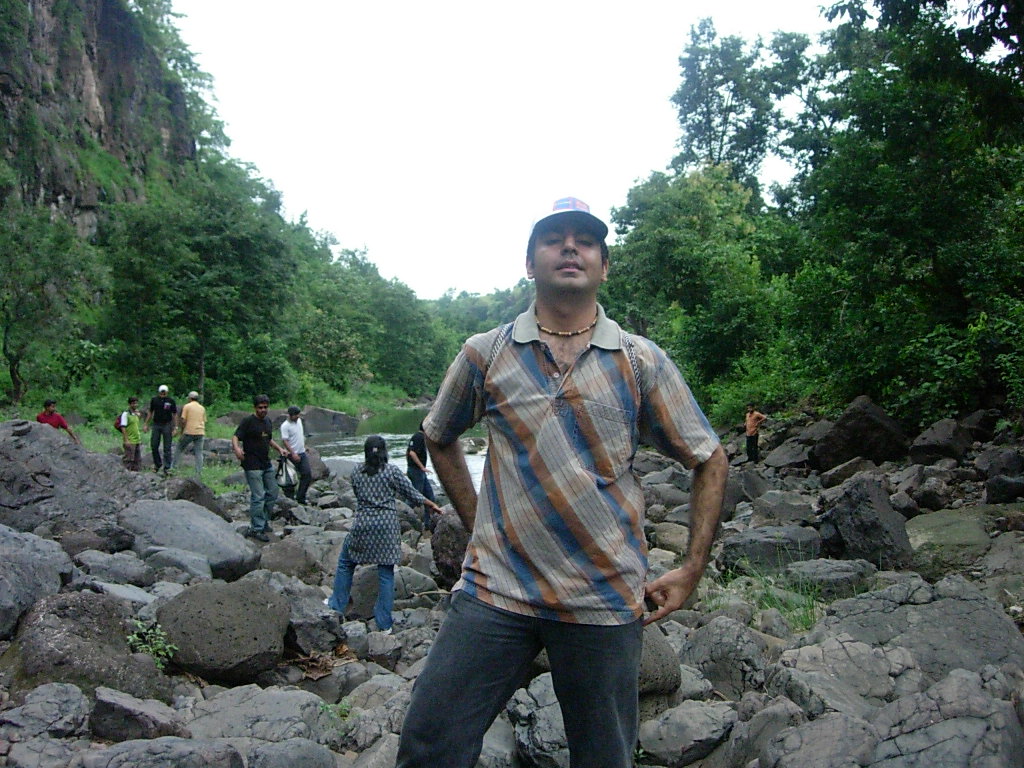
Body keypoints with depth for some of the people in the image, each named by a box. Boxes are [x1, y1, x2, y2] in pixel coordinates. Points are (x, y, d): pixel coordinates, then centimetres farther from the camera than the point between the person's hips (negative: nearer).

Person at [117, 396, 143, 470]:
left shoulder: (136, 413, 13)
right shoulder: (126, 413, -10)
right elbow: (123, 427, -15)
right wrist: (126, 440, -20)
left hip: (137, 440, 8)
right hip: (129, 441, -8)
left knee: (138, 459, 11)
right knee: (129, 459, -3)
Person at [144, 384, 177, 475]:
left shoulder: (171, 401, -2)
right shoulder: (154, 400, 5)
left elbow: (175, 415, 0)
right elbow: (150, 412, 14)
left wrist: (175, 428, -5)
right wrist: (146, 424, 10)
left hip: (167, 426, -3)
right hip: (156, 425, 3)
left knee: (167, 448, -2)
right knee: (154, 446, 3)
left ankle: (167, 468, 2)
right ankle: (157, 464, 21)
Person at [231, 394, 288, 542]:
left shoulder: (268, 421, 13)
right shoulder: (248, 421, -10)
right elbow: (235, 437, -17)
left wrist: (279, 448, 14)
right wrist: (237, 448, -36)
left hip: (267, 464, 8)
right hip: (253, 465, -8)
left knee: (272, 494, 13)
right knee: (258, 497, -8)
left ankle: (264, 521, 29)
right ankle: (256, 529, 0)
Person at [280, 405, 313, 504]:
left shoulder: (299, 421, 9)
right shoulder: (285, 426, -15)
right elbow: (285, 441, -21)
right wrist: (293, 454, -26)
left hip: (302, 453, 7)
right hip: (293, 455, -7)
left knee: (307, 475, 0)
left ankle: (300, 497, 5)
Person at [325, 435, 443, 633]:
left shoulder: (357, 472, 2)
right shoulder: (392, 471, -4)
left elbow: (357, 494, 14)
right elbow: (412, 494, 0)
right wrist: (432, 505, 13)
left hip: (362, 524, 1)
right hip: (387, 526, -1)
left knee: (345, 563, 22)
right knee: (386, 573, 4)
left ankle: (337, 604, 31)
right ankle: (384, 624, 9)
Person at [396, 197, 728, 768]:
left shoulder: (643, 362, 0)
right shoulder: (485, 354, 2)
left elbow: (710, 461, 7)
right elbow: (440, 438, 18)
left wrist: (693, 569, 1)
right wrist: (476, 521, 9)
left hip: (606, 602, 0)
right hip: (496, 590, 1)